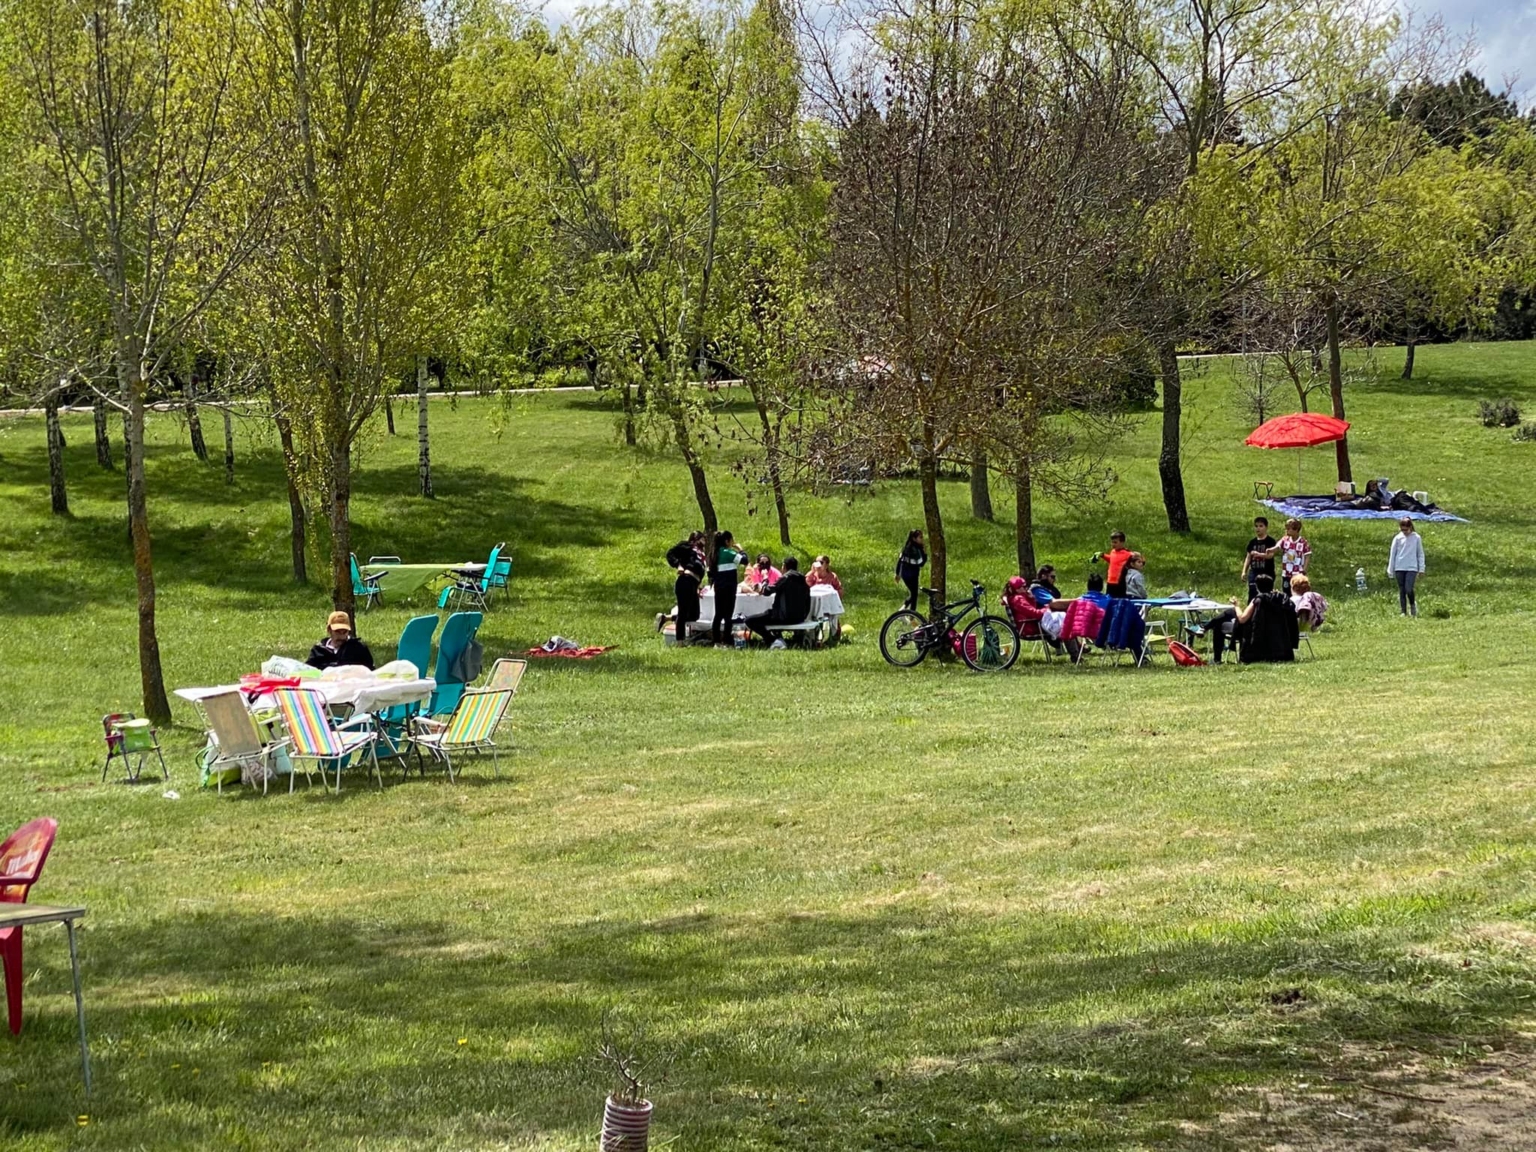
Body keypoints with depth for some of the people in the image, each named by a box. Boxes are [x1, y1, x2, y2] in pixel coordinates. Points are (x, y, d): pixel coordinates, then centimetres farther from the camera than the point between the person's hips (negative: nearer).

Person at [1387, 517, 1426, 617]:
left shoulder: (1417, 538, 1)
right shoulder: (1397, 538, 3)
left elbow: (1420, 554, 7)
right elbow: (1392, 554, 8)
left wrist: (1421, 569, 3)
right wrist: (1390, 570, 7)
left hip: (1412, 568, -2)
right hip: (1399, 568, 2)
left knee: (1409, 589, -15)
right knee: (1401, 591, 3)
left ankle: (1413, 605, 13)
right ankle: (1403, 611, 10)